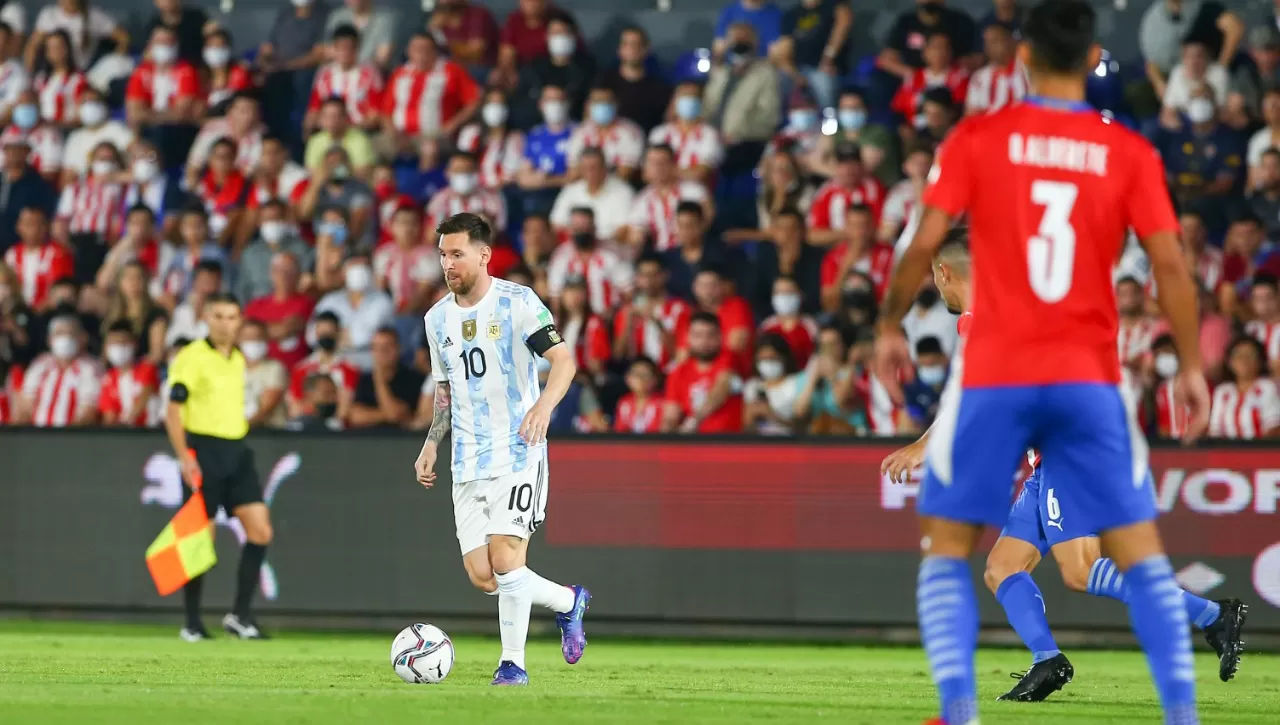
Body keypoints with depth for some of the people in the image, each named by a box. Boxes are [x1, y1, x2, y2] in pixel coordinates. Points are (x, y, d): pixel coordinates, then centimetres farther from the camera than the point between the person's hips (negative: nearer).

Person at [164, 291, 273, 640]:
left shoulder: (238, 359, 14)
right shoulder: (191, 358, -8)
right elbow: (173, 411, -11)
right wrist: (184, 456, -21)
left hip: (236, 453, 6)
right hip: (203, 451, -6)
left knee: (260, 531, -4)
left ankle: (240, 615, 3)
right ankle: (192, 624, 9)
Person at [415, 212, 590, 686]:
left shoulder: (517, 302, -7)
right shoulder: (438, 318, 13)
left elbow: (563, 360, -15)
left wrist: (544, 405, -33)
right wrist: (431, 444, 13)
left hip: (517, 453, -6)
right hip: (468, 463, 6)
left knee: (505, 561, -17)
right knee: (481, 576, 0)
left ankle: (513, 663, -2)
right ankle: (569, 602, 24)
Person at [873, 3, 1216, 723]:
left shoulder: (978, 139, -1)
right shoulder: (1130, 153, 2)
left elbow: (925, 244, -6)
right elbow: (1170, 264, -3)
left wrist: (891, 326, 8)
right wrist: (1192, 366, 4)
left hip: (994, 378, -1)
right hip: (1089, 378, 1)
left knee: (947, 551, 9)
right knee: (1142, 555, 6)